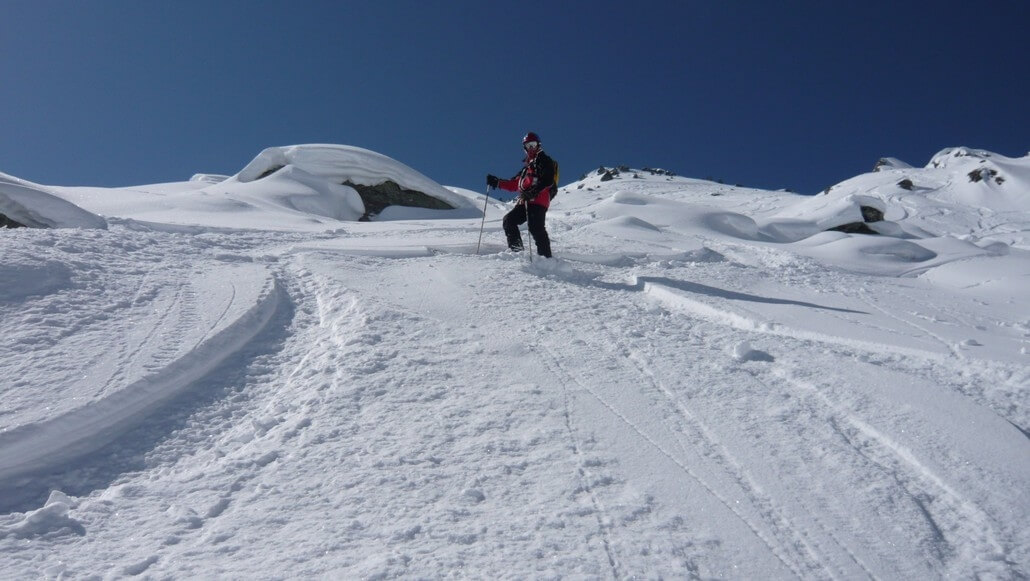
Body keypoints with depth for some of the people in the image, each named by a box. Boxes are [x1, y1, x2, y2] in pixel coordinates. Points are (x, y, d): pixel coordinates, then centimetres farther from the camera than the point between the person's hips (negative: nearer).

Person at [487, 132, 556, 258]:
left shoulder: (545, 161, 7)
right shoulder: (527, 166, 31)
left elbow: (548, 180, -12)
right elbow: (514, 184, 30)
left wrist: (534, 191, -27)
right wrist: (497, 182, 18)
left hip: (538, 201, -8)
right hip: (524, 202, 8)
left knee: (535, 227, -21)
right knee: (509, 220, -6)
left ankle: (546, 256, -23)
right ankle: (517, 250, -8)